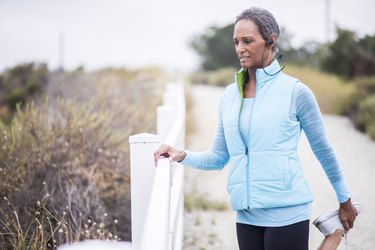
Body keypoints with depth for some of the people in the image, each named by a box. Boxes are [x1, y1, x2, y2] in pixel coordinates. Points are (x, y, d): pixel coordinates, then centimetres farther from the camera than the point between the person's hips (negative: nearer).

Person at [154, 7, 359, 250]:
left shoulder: (295, 91, -4)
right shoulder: (230, 94, 9)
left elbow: (324, 151, 5)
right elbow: (218, 157, 13)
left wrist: (344, 201, 13)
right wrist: (183, 156, -5)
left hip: (287, 214, -4)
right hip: (247, 216, 5)